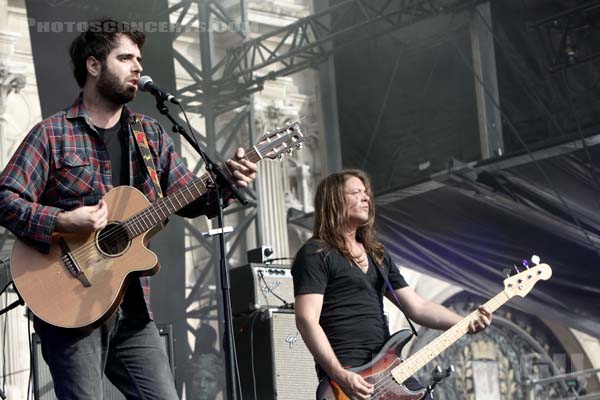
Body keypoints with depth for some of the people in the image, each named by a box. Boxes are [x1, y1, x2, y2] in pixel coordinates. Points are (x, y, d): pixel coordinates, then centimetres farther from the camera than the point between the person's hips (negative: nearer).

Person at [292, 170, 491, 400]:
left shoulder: (378, 255, 20)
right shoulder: (315, 254, -4)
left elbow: (417, 306, 17)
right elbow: (307, 320, -13)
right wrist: (340, 376, -22)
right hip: (347, 376, -8)